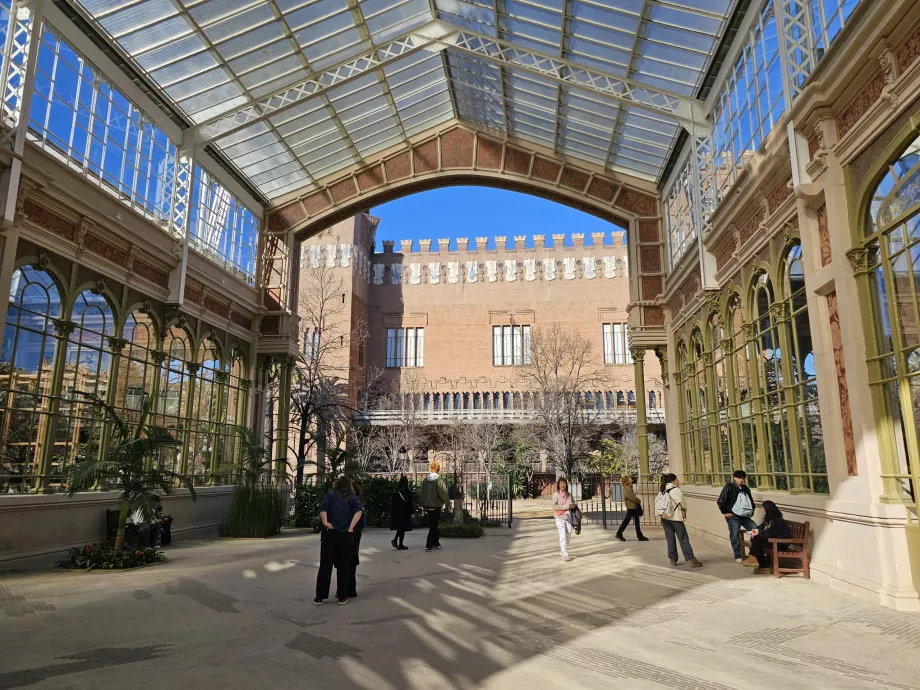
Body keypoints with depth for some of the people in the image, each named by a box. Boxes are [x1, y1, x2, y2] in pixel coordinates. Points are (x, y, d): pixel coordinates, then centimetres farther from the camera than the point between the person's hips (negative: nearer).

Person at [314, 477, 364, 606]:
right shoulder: (353, 498, 7)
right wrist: (351, 527, -12)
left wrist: (325, 523, -13)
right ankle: (342, 597, 13)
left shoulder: (330, 495, 6)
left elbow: (322, 508, -14)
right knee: (344, 566, 9)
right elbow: (359, 511, -13)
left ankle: (320, 597, 10)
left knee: (325, 565, 6)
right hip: (346, 535, 1)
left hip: (330, 533, -1)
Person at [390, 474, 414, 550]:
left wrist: (393, 512, 14)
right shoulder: (408, 491, -14)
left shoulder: (396, 491, 2)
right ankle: (400, 545, 6)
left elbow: (394, 502, 7)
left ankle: (395, 540, 7)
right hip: (405, 512, -5)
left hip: (397, 511, 5)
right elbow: (410, 502, -12)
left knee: (400, 527, 19)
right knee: (403, 527, 3)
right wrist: (412, 512, -4)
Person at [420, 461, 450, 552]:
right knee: (433, 526, 1)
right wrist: (447, 503, 3)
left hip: (428, 506, 6)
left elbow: (422, 494, 8)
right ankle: (429, 545, -1)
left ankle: (435, 543, 29)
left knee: (433, 525, 19)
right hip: (436, 506, -6)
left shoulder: (425, 480, 1)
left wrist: (424, 506, 18)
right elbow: (443, 493, -14)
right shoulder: (439, 480, -17)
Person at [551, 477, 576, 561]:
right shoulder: (555, 494, -2)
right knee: (562, 536, -10)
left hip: (569, 517, 4)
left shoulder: (569, 495, 11)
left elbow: (574, 505, 11)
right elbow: (554, 506, -10)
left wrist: (571, 506, -12)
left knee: (568, 536, 9)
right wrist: (564, 507, -20)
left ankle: (562, 550, 32)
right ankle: (565, 554, -8)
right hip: (560, 518, -4)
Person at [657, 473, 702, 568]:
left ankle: (672, 558, 11)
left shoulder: (662, 491, 9)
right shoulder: (676, 490, -10)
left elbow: (657, 502, 3)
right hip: (675, 517, -6)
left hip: (664, 517, 6)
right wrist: (684, 511, 15)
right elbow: (682, 503, -6)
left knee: (670, 538, 11)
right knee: (683, 539, -2)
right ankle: (691, 560, -4)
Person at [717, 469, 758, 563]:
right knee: (735, 536, -5)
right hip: (733, 517, -6)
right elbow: (721, 501, -9)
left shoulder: (745, 488, 14)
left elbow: (751, 501, 30)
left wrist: (751, 511, 19)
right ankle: (738, 556, 6)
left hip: (745, 517, 6)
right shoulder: (729, 487, -6)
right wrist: (724, 512, -6)